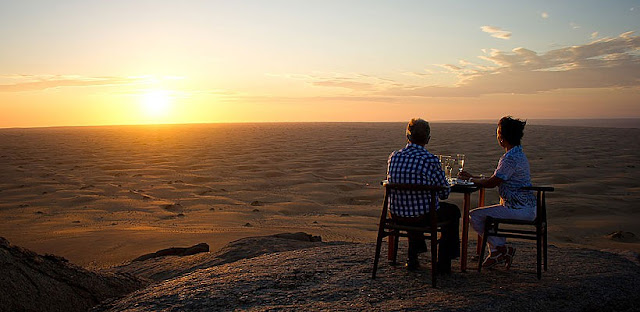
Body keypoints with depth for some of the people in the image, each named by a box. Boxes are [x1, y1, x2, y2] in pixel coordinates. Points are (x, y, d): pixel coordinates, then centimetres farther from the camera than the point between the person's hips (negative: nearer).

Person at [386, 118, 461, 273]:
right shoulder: (431, 160, -18)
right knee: (453, 211, 25)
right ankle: (443, 263, 29)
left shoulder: (394, 157, -4)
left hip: (397, 216, 5)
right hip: (424, 217, -4)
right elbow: (444, 193, -9)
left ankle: (413, 257, 40)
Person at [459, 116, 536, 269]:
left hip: (520, 210, -11)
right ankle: (500, 251, 18)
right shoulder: (518, 154, 13)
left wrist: (470, 179, -2)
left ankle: (500, 248, 2)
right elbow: (497, 178, 17)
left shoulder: (511, 158, -21)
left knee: (474, 215, -8)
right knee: (486, 214, 24)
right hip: (526, 208, 11)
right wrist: (473, 177, 15)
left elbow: (492, 183, -17)